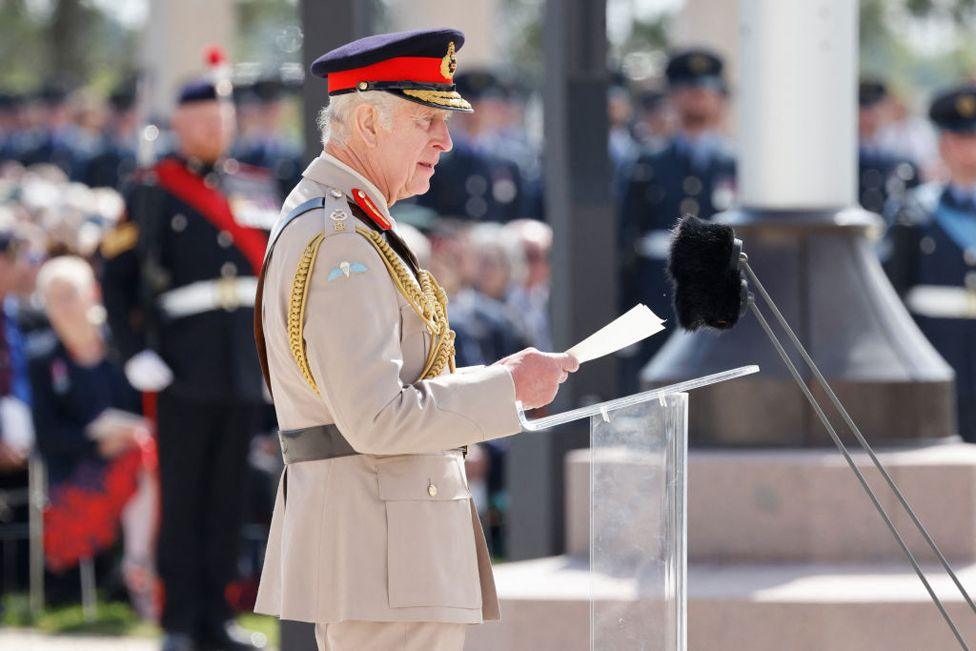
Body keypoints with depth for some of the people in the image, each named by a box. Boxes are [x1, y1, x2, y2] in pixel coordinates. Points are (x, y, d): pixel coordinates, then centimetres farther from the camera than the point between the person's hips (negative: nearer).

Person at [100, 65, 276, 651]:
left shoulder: (257, 187, 13)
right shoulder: (152, 190, -1)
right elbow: (117, 277, -3)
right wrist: (136, 354, -11)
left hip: (246, 367, 4)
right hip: (185, 365, -4)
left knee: (229, 494, 7)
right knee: (182, 496, -1)